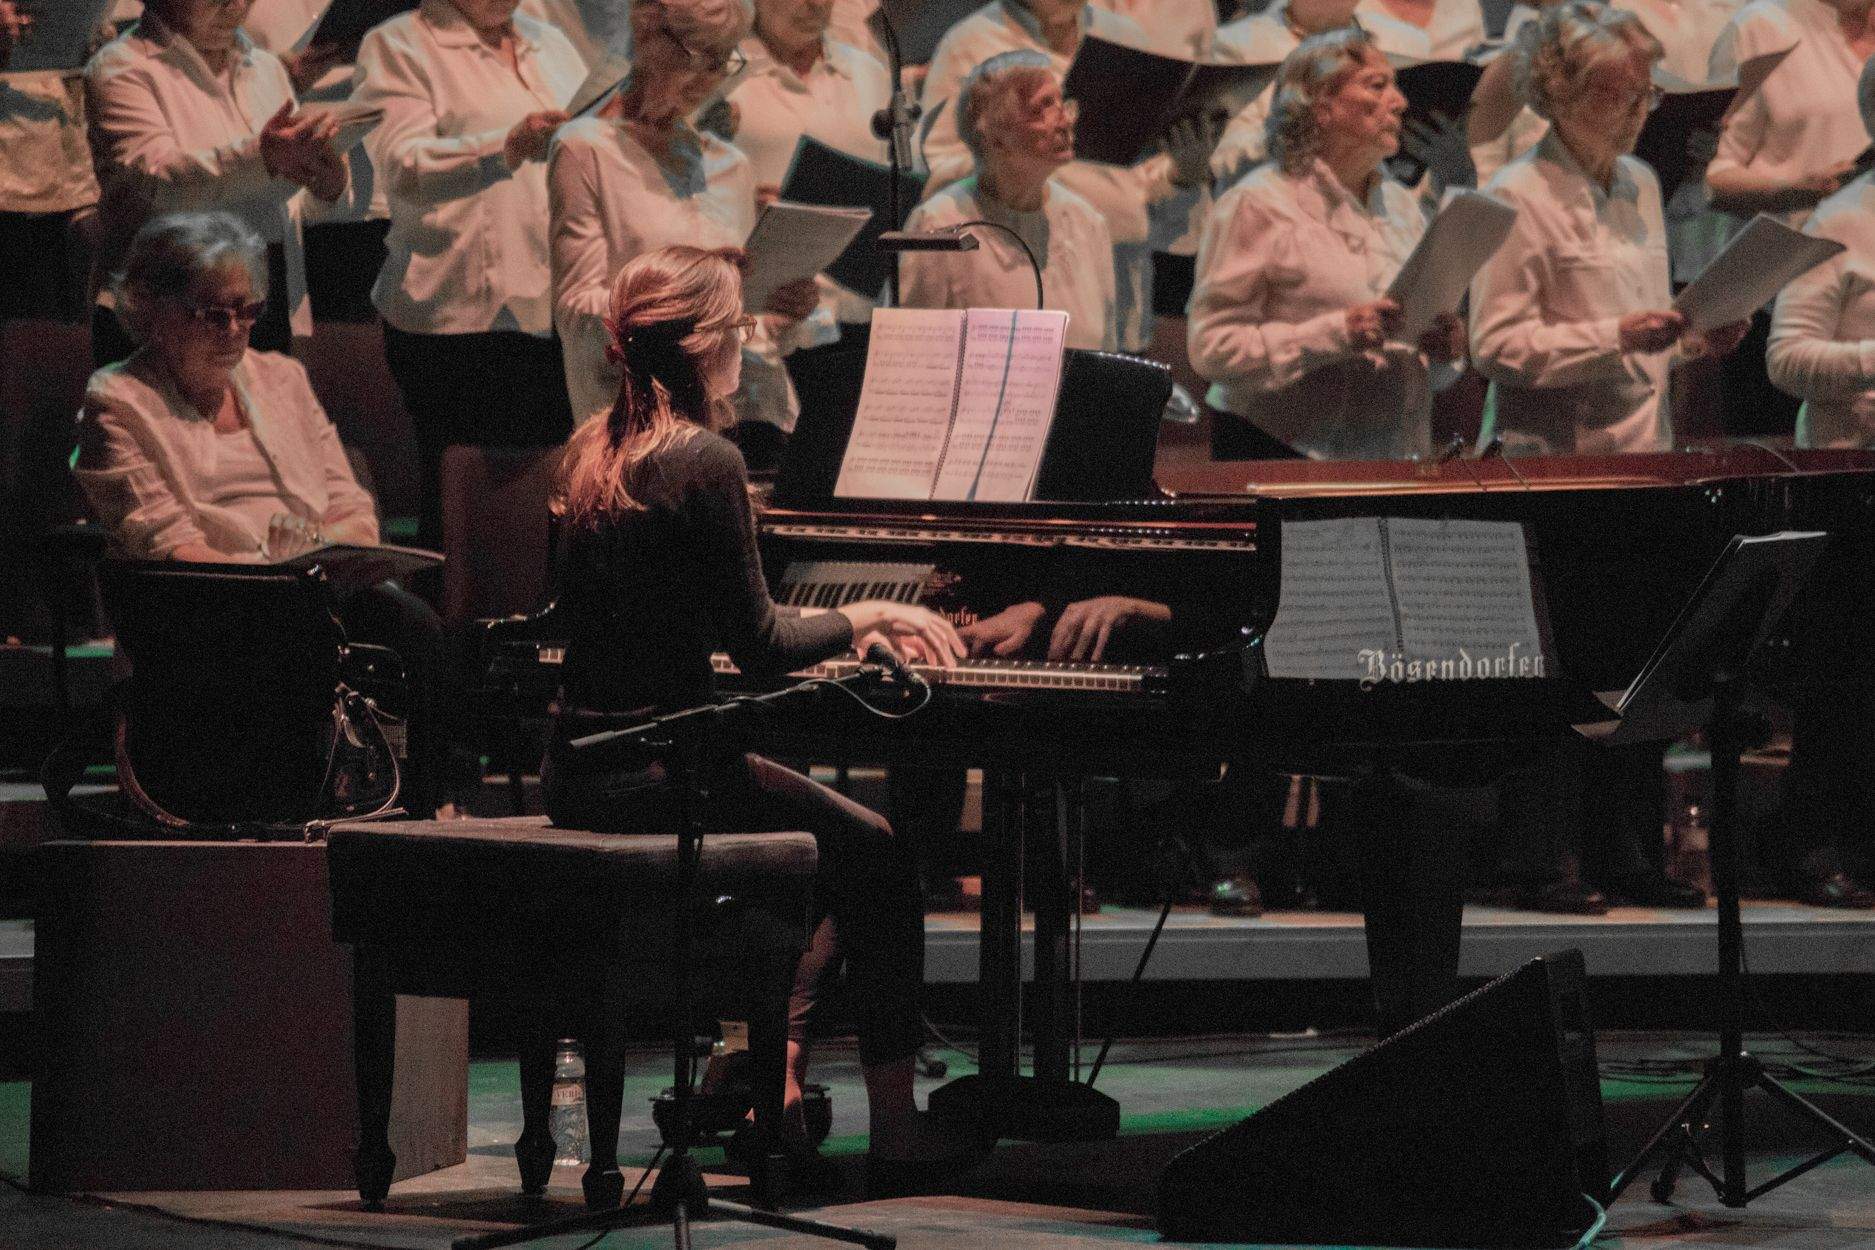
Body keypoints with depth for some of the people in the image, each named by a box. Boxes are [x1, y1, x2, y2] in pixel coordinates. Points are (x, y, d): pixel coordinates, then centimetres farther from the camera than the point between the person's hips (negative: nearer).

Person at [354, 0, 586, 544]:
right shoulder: (397, 46, 2)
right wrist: (509, 146, -28)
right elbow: (405, 164, -13)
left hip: (560, 312, 5)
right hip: (462, 311, -5)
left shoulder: (551, 44, 22)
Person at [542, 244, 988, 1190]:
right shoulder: (704, 461, -17)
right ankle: (895, 1130, 11)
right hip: (656, 770, -9)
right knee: (876, 856, 9)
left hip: (579, 771, 9)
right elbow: (757, 645, -14)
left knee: (826, 844, 26)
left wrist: (844, 626, 23)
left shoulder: (594, 448, 10)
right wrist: (866, 616, 4)